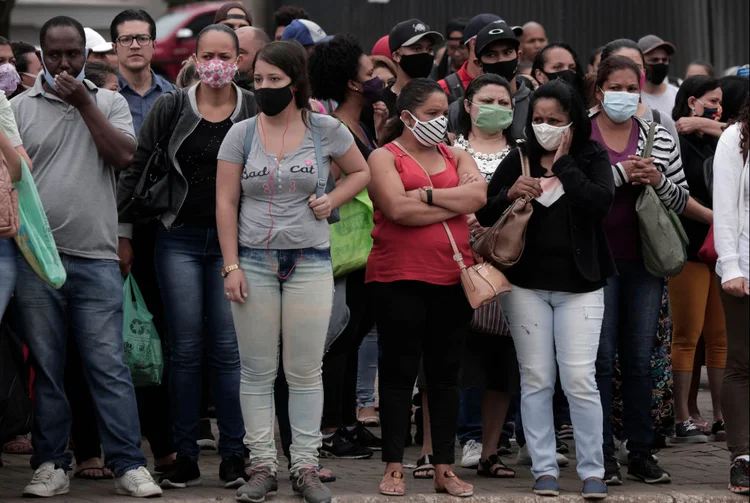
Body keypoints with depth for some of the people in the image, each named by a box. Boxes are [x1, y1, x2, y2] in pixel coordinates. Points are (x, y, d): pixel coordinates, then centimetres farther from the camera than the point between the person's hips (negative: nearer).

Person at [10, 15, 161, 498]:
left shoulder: (109, 103, 11)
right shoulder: (20, 108, 8)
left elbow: (124, 155, -5)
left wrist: (84, 103, -6)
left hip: (96, 258, 0)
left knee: (110, 366, -3)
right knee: (47, 368, 6)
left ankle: (129, 465, -2)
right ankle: (51, 466, 12)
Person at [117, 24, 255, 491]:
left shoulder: (256, 112, 1)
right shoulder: (170, 109, 2)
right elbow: (137, 171, 5)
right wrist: (118, 225, 0)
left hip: (233, 241, -1)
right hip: (180, 239, 1)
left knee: (228, 349, -2)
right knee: (185, 350, 2)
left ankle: (234, 455, 5)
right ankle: (185, 457, 8)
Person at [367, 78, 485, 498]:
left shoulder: (455, 156, 14)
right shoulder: (385, 157, 0)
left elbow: (478, 194, -5)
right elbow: (398, 209, -16)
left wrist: (427, 194, -12)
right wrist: (456, 204, -7)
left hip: (453, 278, 4)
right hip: (400, 278, -4)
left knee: (446, 372, 8)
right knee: (400, 372, 1)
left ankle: (445, 468, 13)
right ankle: (394, 467, 6)